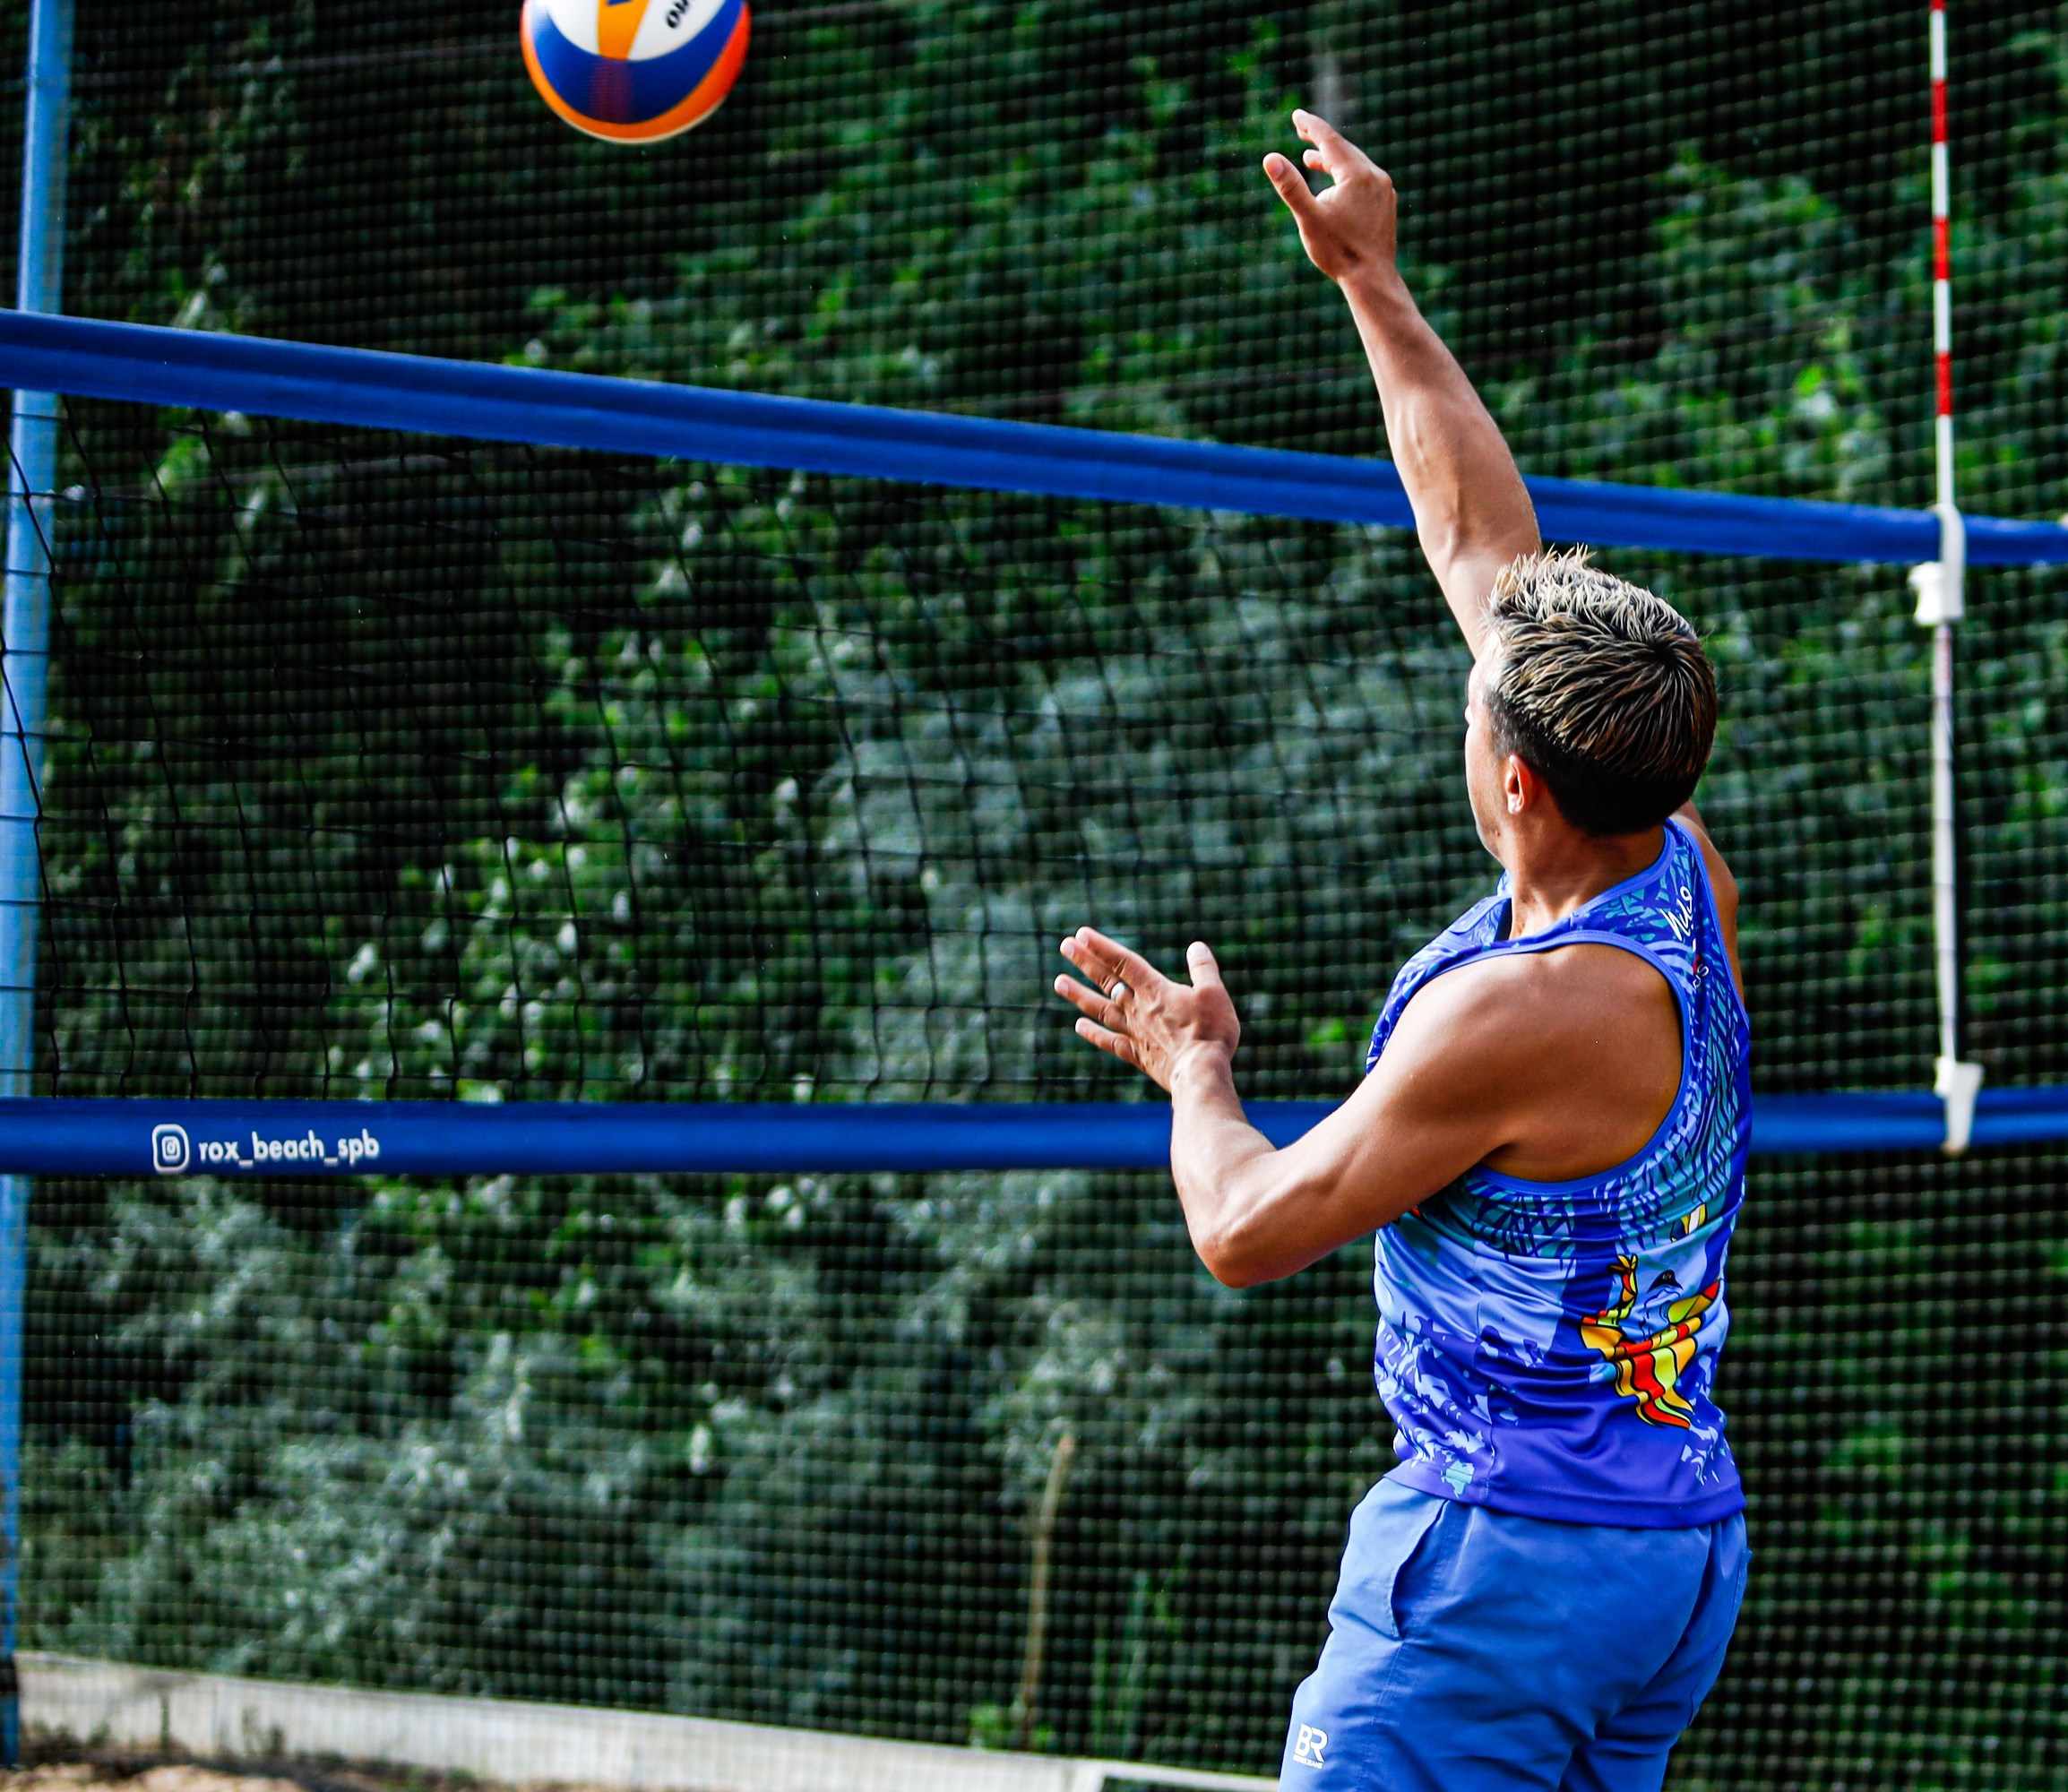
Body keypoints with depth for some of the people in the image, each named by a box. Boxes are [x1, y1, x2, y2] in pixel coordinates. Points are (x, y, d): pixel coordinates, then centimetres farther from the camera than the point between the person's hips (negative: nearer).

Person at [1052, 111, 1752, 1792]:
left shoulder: (1520, 1013, -22)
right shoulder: (1689, 878, 1)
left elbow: (1247, 1230, -11)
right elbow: (1489, 544, 11)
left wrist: (1192, 1066, 9)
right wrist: (1375, 282, 17)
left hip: (1506, 1555, -9)